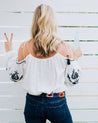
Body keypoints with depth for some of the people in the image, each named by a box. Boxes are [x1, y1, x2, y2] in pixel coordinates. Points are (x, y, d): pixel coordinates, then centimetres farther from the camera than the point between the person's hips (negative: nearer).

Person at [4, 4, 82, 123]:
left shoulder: (25, 47, -10)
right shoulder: (65, 47, -12)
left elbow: (15, 77, -1)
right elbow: (73, 80, -7)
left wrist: (10, 52, 10)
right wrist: (75, 58, 9)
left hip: (33, 103, 1)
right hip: (58, 103, -1)